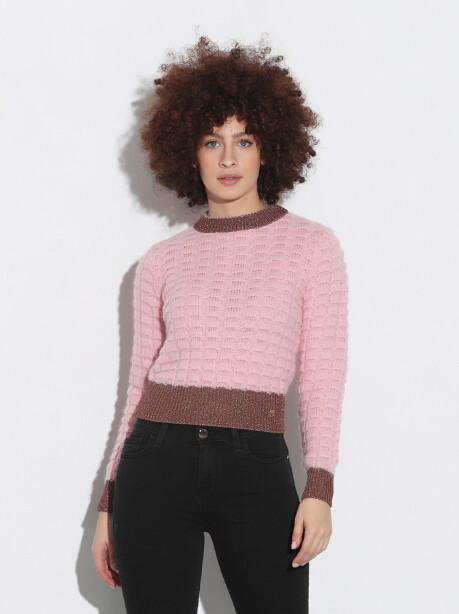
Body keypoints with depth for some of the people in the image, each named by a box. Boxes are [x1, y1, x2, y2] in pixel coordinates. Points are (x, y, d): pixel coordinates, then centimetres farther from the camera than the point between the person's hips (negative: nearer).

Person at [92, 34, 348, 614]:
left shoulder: (311, 245, 5)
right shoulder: (161, 262, 10)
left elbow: (322, 379, 1)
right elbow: (140, 385, 12)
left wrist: (319, 489, -9)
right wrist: (109, 503, 10)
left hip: (256, 464, -1)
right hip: (157, 459, 2)